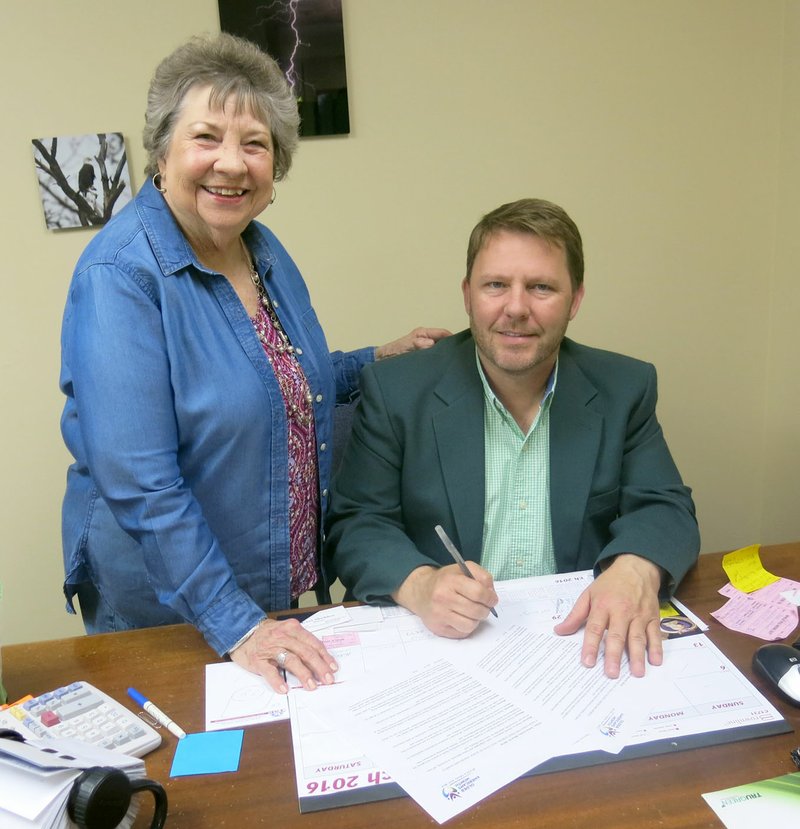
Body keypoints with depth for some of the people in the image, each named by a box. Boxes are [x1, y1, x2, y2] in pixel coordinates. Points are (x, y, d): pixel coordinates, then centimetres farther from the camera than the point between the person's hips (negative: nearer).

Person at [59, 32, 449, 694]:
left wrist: (383, 359, 3)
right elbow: (138, 481, -26)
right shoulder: (120, 276, -22)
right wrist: (234, 623, -25)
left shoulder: (267, 253, 0)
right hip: (161, 611, -6)